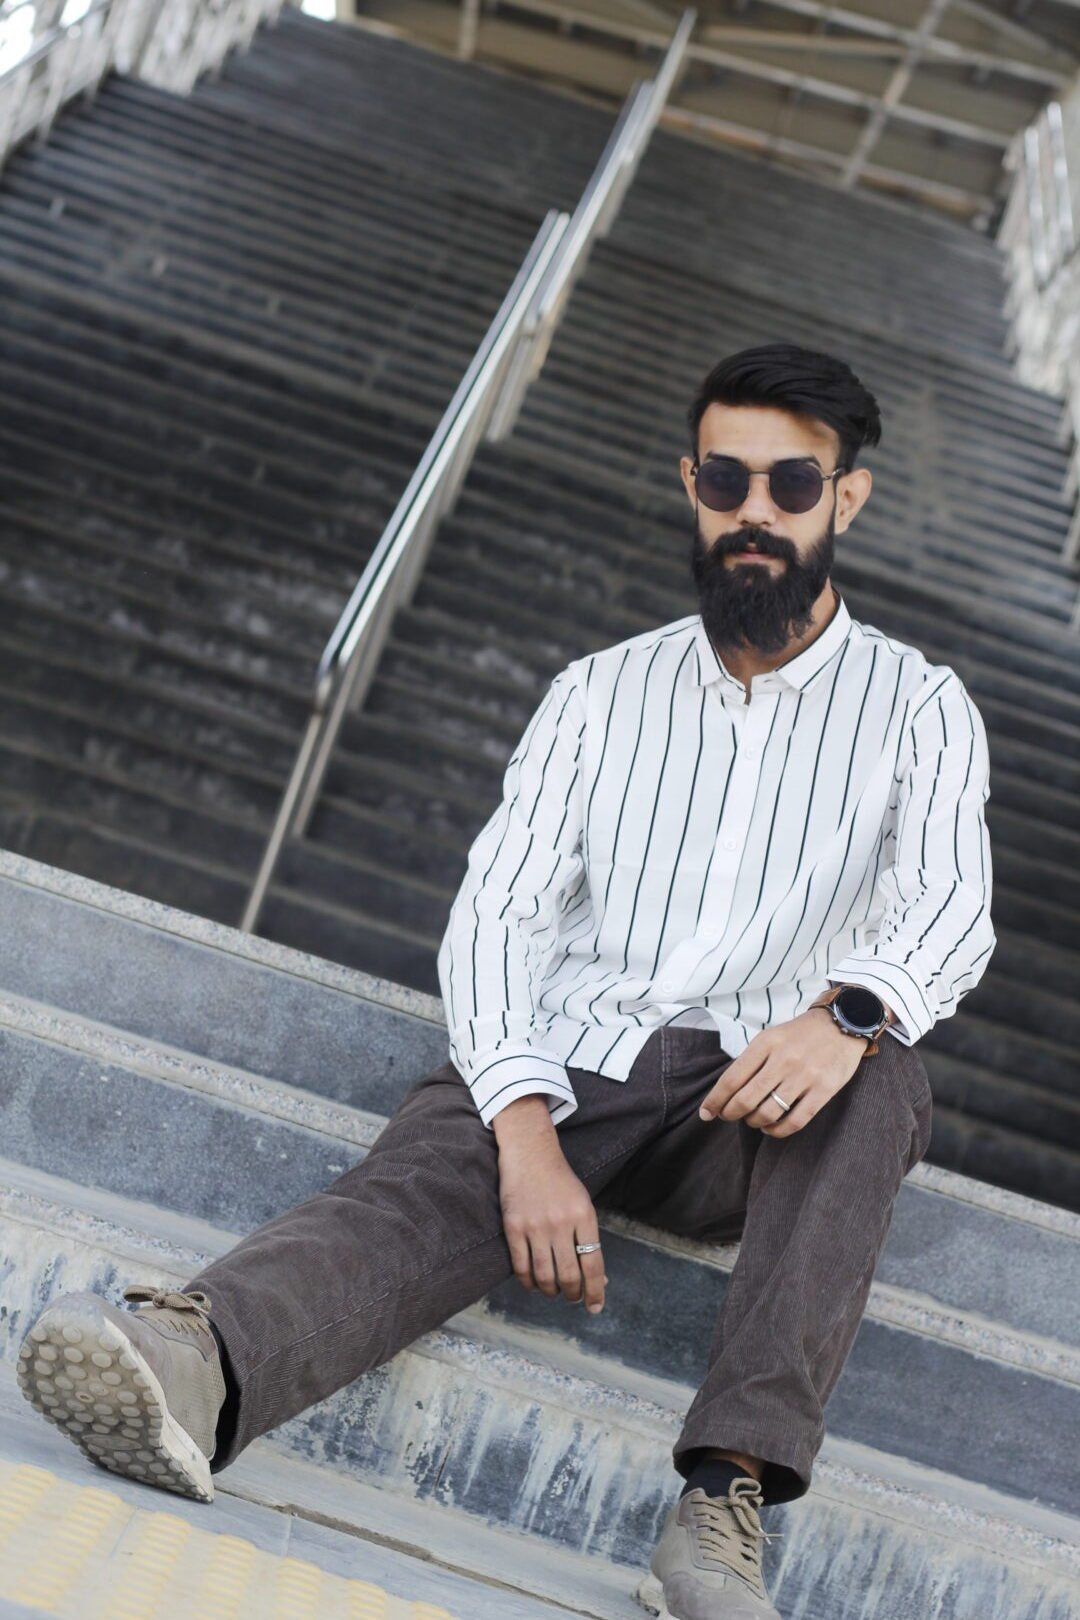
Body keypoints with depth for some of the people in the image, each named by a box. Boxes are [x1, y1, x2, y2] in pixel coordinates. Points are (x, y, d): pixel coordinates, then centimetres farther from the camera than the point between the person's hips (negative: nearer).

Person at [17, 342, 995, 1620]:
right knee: (416, 1190, -30)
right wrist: (526, 1133, -18)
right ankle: (192, 1362, -61)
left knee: (877, 1082, -34)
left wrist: (849, 1012, -34)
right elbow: (497, 908, 2)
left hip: (750, 1113, -1)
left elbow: (951, 910, -8)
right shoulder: (601, 691, 14)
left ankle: (726, 1502, -44)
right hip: (554, 1069, 1)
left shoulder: (918, 709, 11)